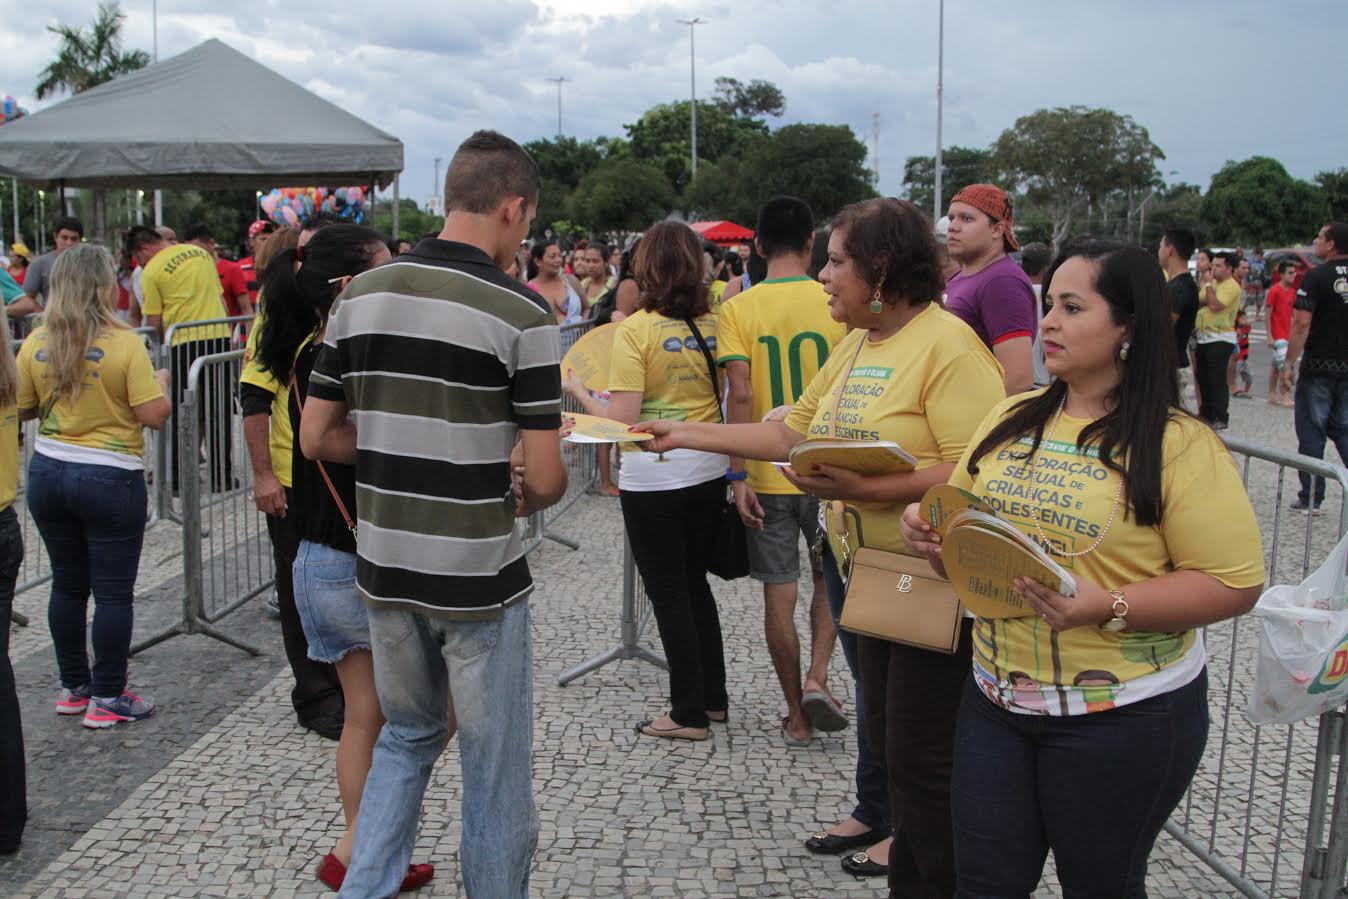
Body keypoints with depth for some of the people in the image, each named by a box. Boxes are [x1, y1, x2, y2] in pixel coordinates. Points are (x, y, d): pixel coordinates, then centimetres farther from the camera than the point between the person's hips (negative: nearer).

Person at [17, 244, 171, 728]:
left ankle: (73, 687, 28)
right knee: (113, 591, 5)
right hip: (110, 478, -5)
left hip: (48, 472, 5)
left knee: (67, 584, 16)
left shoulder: (35, 344, -1)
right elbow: (155, 415, -15)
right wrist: (160, 383, 5)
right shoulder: (124, 343, -14)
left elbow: (21, 409, 8)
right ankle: (107, 698, 11)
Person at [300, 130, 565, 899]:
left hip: (384, 566, 5)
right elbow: (546, 474, -15)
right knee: (495, 766, 12)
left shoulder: (360, 295, 1)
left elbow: (317, 437, 6)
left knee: (407, 736, 25)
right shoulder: (520, 311, -15)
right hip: (479, 576, -5)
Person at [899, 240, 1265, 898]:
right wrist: (932, 532, -8)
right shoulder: (1010, 420, 6)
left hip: (1123, 714, -4)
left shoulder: (1178, 443, -11)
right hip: (994, 696, 5)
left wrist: (1105, 607, -26)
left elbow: (1234, 584, -15)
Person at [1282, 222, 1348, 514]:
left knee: (1312, 433, 3)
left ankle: (1311, 499, 7)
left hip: (1319, 367, -5)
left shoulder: (1317, 276, -11)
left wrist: (1289, 363, -12)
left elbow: (1302, 323, -17)